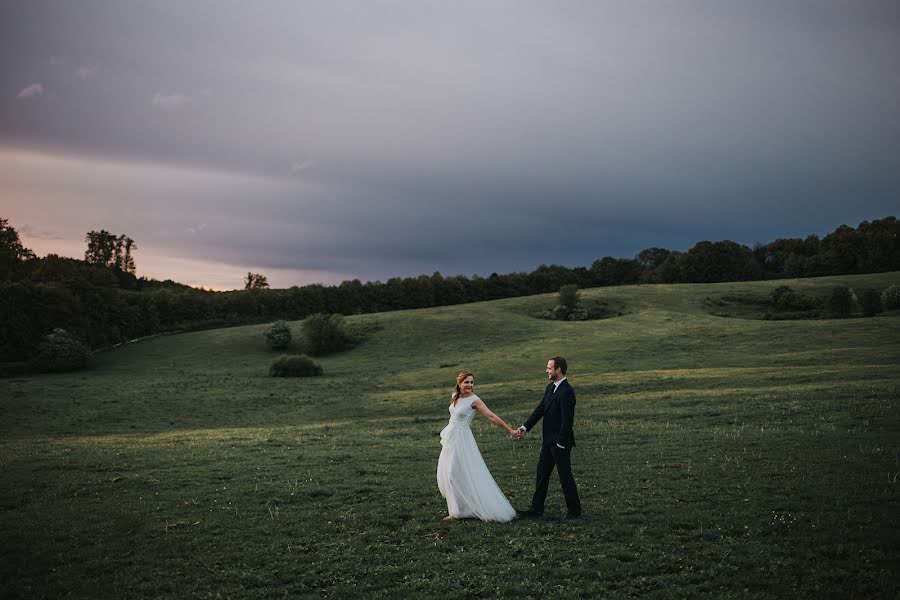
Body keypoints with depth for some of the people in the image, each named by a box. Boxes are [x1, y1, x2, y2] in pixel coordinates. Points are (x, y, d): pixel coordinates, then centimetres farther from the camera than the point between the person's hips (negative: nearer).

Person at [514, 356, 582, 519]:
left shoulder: (567, 391, -19)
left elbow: (567, 420, -21)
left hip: (560, 442, -9)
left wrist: (561, 443, -20)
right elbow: (540, 410, 9)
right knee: (541, 474, 14)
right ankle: (537, 508, 22)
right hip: (548, 441, 9)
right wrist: (525, 428, 1)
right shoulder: (550, 387, 10)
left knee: (565, 476, 1)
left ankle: (574, 510, 14)